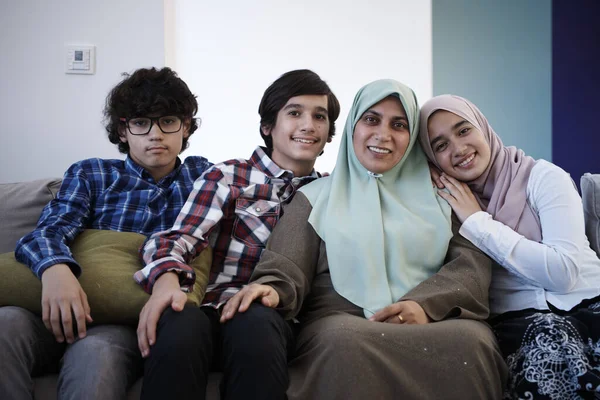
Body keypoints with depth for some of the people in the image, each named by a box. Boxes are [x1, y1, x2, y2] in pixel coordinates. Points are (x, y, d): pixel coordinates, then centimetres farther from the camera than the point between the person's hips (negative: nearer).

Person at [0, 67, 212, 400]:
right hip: (70, 313, 2)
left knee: (94, 352, -38)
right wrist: (55, 268, -27)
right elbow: (50, 230, 0)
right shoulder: (90, 174, 16)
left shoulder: (201, 174, 20)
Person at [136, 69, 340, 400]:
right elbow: (178, 238, -3)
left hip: (276, 317, 1)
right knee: (180, 323, -38)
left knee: (255, 324, -37)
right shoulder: (227, 176, 9)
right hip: (219, 309, -1)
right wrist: (166, 278, -25)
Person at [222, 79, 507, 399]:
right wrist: (273, 289, -21)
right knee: (346, 343, -37)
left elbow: (473, 260, 8)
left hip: (433, 321, 2)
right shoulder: (316, 197, 17)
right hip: (343, 320, -1)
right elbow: (287, 267, 5)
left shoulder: (436, 193, 20)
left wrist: (425, 304, -12)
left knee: (471, 342, -33)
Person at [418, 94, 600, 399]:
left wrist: (479, 222, -11)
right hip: (518, 319, 1)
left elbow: (563, 272, -14)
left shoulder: (542, 177, -2)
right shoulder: (446, 202, 8)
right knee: (548, 333, -32)